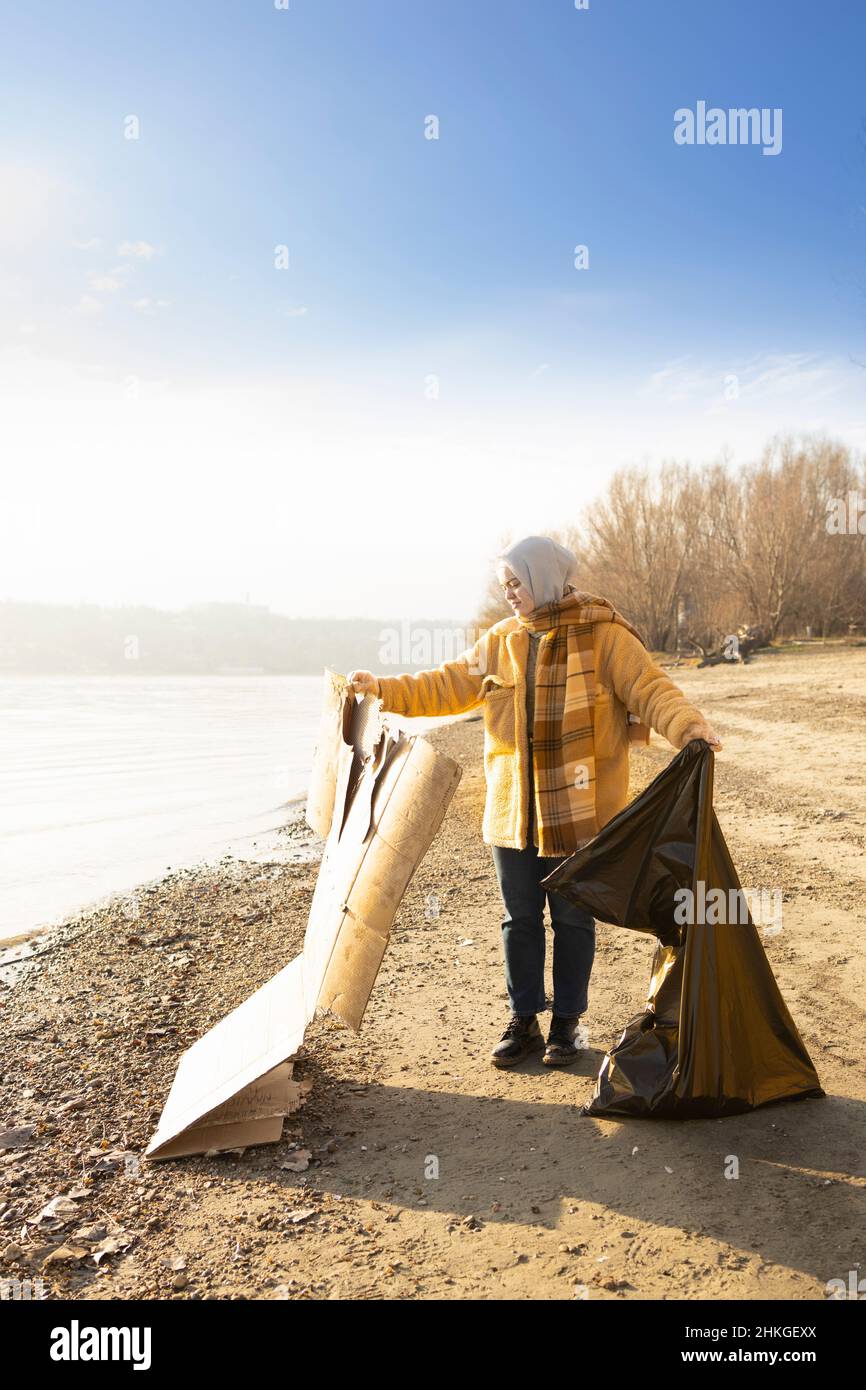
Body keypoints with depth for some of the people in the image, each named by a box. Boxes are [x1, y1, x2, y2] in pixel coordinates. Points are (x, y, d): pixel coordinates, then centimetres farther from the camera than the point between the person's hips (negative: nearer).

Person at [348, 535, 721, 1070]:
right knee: (520, 919, 12)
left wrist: (690, 727, -33)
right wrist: (385, 689, 2)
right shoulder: (500, 642, 7)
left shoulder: (604, 636, -8)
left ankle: (568, 1023, 25)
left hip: (578, 812, -4)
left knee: (572, 920, 9)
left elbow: (652, 690, -15)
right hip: (513, 810, 5)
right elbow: (448, 686, 10)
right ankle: (524, 1022, 25)